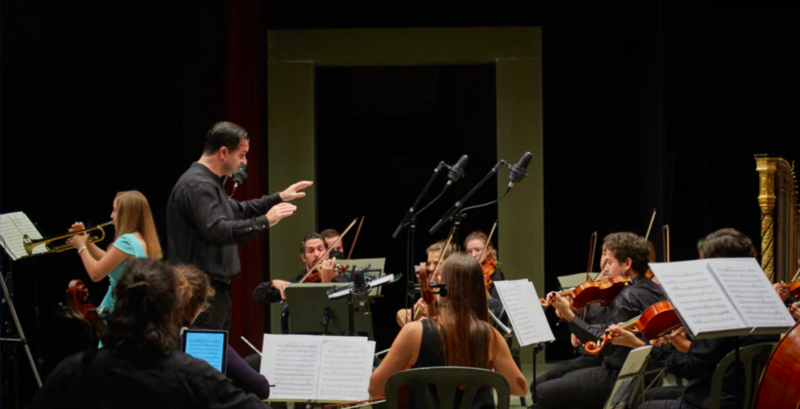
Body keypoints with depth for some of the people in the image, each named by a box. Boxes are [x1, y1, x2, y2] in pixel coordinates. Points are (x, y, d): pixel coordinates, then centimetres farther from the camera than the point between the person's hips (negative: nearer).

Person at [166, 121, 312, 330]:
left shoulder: (207, 183, 17)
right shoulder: (197, 186, -17)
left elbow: (237, 210, 32)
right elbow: (216, 230, -29)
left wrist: (279, 198, 29)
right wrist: (264, 221, -25)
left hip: (216, 289, 11)